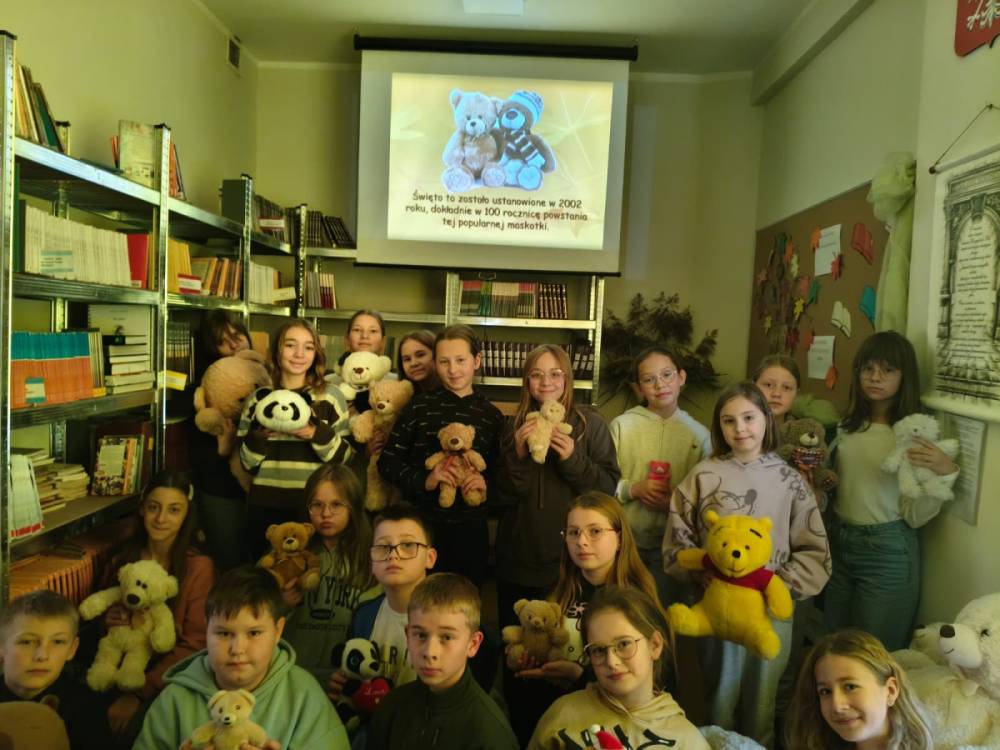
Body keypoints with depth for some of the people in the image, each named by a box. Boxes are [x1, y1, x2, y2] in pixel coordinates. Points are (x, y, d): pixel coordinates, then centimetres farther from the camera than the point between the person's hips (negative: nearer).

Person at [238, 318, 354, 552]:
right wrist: (257, 438, -13)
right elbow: (248, 463, 6)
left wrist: (318, 436, -19)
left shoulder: (331, 397, -1)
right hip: (265, 506, 2)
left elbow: (344, 457, -3)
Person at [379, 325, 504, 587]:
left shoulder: (491, 415, 4)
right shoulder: (420, 406, -1)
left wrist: (487, 485, -14)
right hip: (420, 524, -1)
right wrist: (423, 480, -17)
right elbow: (388, 462, -2)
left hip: (470, 529, 2)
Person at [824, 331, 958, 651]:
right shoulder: (847, 426, 4)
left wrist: (945, 473, -29)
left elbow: (915, 517, -15)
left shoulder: (918, 433, -12)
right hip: (840, 544, 5)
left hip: (888, 553, -5)